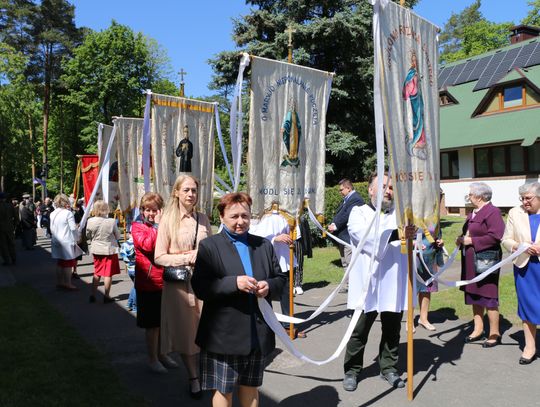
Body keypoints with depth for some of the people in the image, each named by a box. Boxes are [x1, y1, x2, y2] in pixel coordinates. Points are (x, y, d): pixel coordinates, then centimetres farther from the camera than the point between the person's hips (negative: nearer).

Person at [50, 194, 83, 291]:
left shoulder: (53, 214, 6)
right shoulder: (68, 213, -14)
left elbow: (52, 228, 12)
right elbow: (73, 228, -14)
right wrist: (77, 238, 1)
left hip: (56, 241, 7)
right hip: (67, 242, -7)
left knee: (60, 263, 16)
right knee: (68, 263, 2)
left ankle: (59, 283, 22)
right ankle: (68, 284, 6)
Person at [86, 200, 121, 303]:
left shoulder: (90, 221, -9)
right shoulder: (111, 221, -18)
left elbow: (88, 236, 5)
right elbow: (118, 236, -6)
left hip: (96, 250, 4)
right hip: (110, 249, -4)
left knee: (97, 273, 18)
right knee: (108, 274, 5)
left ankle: (93, 295, 22)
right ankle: (106, 296, 11)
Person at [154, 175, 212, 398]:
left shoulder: (203, 219, 7)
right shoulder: (168, 220, -3)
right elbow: (159, 257, -6)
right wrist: (187, 257, -15)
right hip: (178, 283, -2)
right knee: (185, 331, 7)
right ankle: (194, 378, 24)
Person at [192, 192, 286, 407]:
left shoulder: (264, 245, 10)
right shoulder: (209, 246, -5)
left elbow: (280, 279, 12)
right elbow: (200, 287, -14)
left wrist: (269, 286, -10)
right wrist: (234, 283, -26)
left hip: (258, 333, 4)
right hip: (224, 334, -4)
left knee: (250, 386, 19)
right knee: (223, 389, 11)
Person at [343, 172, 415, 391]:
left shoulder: (400, 214, 13)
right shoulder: (359, 212, 1)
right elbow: (364, 235, -18)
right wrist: (396, 234, -26)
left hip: (394, 283, 3)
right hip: (367, 283, -3)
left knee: (392, 330, 14)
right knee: (359, 330, 6)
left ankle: (389, 368, 30)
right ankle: (352, 370, 20)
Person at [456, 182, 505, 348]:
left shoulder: (492, 212, -13)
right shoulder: (473, 213, 14)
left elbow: (495, 236, -22)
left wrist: (471, 241, -18)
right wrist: (462, 239, 2)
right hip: (471, 262, 9)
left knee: (488, 298, -1)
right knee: (474, 296, 14)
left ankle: (494, 334, 12)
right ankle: (478, 330, 25)